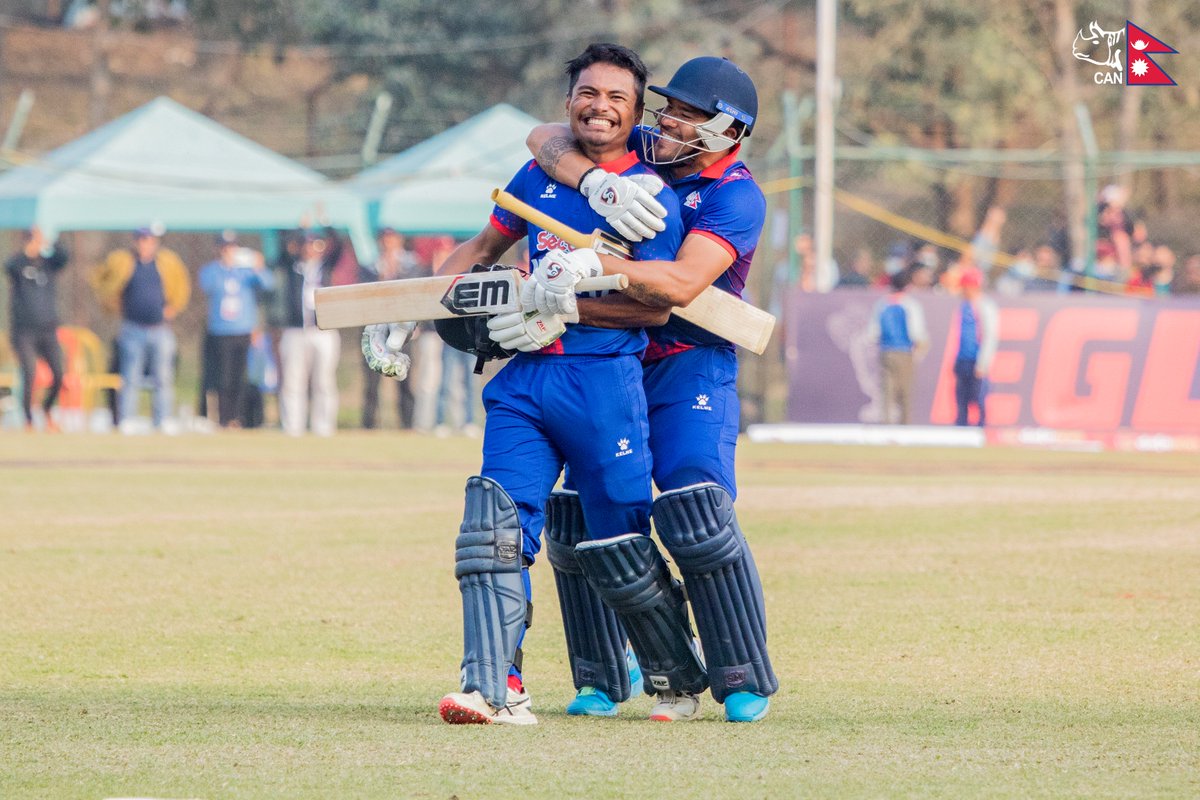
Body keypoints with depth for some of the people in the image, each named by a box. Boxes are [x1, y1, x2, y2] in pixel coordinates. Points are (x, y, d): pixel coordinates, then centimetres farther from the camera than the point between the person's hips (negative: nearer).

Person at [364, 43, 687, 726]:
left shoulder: (651, 194, -2)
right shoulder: (540, 176, 14)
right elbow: (481, 249, 26)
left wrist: (566, 312, -18)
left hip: (606, 380, -5)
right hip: (524, 382, 5)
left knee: (617, 549, 0)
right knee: (497, 527, -12)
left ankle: (685, 672, 23)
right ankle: (496, 689, -19)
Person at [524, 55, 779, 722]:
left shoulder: (736, 197, -14)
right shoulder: (639, 152, 4)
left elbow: (679, 287, -29)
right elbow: (547, 138, -9)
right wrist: (596, 183, -28)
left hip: (691, 371, -6)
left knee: (696, 516, -20)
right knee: (580, 516, 0)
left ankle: (747, 681, -6)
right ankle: (604, 677, 16)